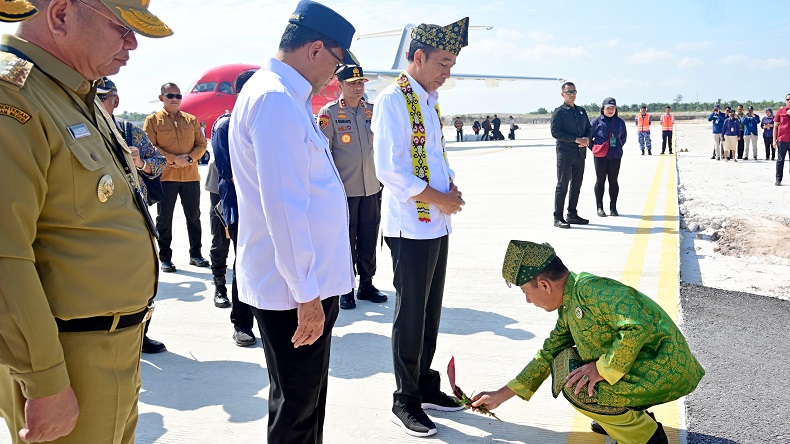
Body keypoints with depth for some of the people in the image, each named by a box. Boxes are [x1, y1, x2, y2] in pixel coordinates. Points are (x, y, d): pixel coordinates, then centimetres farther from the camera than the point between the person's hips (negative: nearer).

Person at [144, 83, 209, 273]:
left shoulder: (191, 120, 11)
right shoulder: (153, 120, 2)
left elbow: (201, 144, 8)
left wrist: (190, 158, -11)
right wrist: (173, 159, -17)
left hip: (191, 175, 3)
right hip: (165, 176, -3)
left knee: (193, 216, 10)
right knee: (164, 218, 4)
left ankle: (195, 254, 21)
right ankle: (165, 257, 13)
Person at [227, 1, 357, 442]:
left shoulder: (287, 98, 13)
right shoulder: (276, 100, -20)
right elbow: (282, 207, -24)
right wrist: (306, 293, -21)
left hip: (308, 280, 10)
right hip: (295, 289, -10)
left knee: (308, 399, 23)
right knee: (297, 407, 7)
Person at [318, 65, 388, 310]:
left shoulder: (373, 111, 10)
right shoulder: (329, 113, -4)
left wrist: (383, 180, 16)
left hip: (372, 188, 4)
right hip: (344, 189, -4)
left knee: (368, 239, 10)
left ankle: (366, 284, 24)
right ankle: (346, 289, 16)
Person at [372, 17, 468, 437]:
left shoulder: (431, 100, 13)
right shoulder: (392, 100, -13)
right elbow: (389, 169, -20)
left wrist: (452, 185, 2)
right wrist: (437, 198, -15)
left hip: (438, 225, 8)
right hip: (410, 227, -8)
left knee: (431, 311, 16)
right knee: (410, 315, 2)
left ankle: (426, 386, 32)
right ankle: (405, 402, 17)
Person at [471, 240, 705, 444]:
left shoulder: (590, 289, -21)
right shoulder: (569, 304, 10)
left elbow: (639, 326, -34)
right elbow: (549, 354, 18)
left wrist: (603, 368, -22)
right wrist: (500, 395, 20)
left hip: (667, 371, -10)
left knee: (574, 384, -16)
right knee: (564, 361, 9)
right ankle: (635, 416, 17)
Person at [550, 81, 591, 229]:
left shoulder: (581, 111, 17)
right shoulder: (558, 112, -3)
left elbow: (589, 128, 18)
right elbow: (555, 132, -13)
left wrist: (587, 139, -5)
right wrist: (576, 139, -18)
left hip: (580, 153, 7)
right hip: (565, 153, -7)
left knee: (576, 186, 11)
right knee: (562, 185, -7)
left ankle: (572, 215, 21)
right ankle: (558, 218, -3)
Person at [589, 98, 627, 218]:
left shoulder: (620, 122, 8)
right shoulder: (597, 121, -2)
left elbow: (623, 137, 21)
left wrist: (618, 148, 13)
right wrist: (594, 148, -1)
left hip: (615, 157, 3)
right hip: (600, 157, -3)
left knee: (613, 181, 5)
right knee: (600, 180, 2)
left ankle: (613, 207, 13)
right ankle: (599, 207, 8)